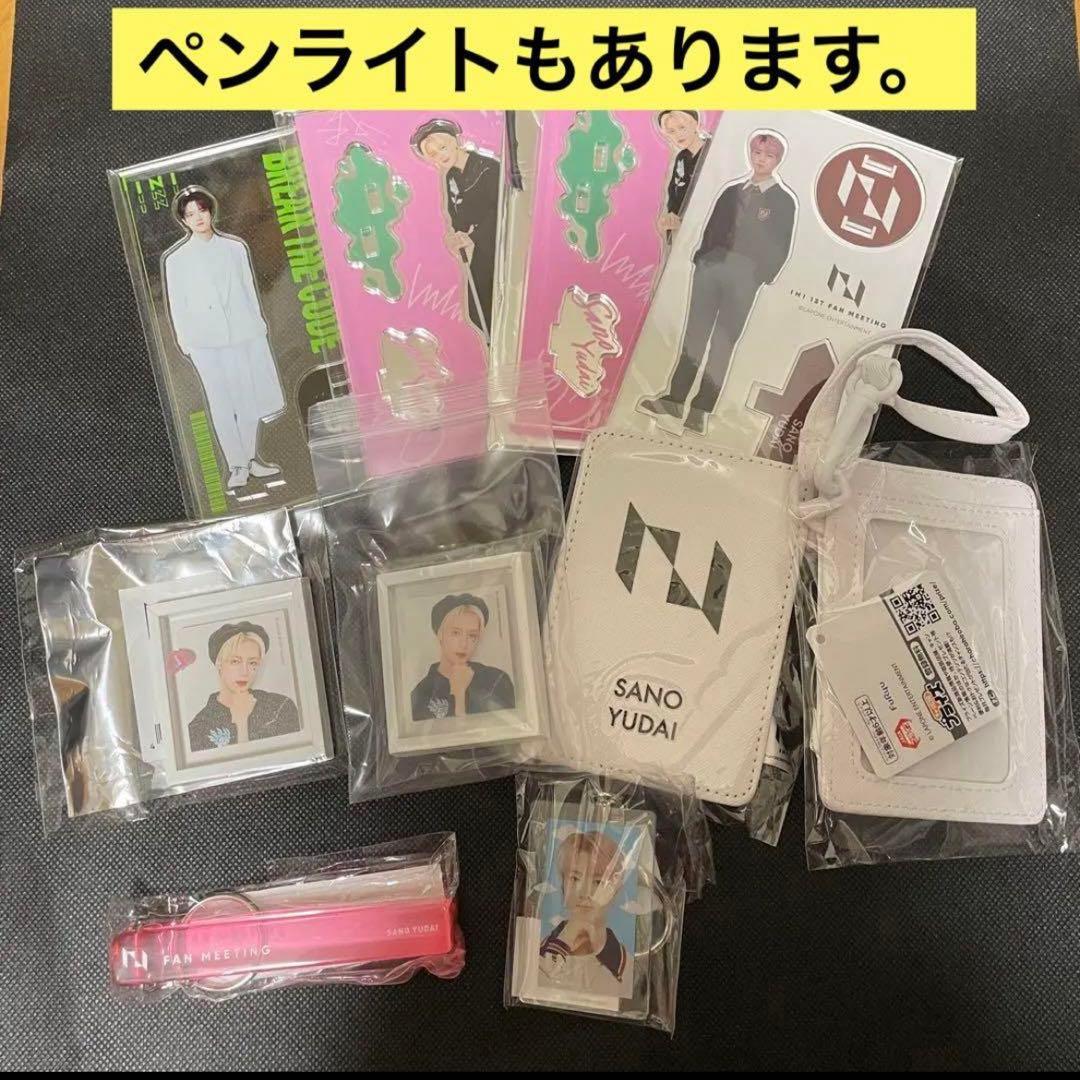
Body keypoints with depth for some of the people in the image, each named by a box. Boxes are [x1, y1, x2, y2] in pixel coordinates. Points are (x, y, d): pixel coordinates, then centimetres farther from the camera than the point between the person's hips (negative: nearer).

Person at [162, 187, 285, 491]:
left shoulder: (235, 248, 8)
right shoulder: (176, 259, 2)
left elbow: (250, 291, 11)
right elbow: (177, 306, 4)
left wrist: (258, 327, 9)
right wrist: (186, 345, 2)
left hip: (245, 335, 2)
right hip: (207, 342, -2)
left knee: (250, 399, 6)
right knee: (222, 406, 0)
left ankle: (251, 458, 20)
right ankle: (237, 466, 7)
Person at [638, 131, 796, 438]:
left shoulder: (784, 201, 5)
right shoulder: (731, 191, 17)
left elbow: (780, 250, 0)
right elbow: (711, 228, 15)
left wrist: (761, 278, -11)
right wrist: (701, 258, 0)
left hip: (745, 277, -4)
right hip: (710, 267, 4)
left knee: (723, 344, -3)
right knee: (693, 335, 3)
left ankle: (702, 410, -2)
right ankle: (675, 397, 8)